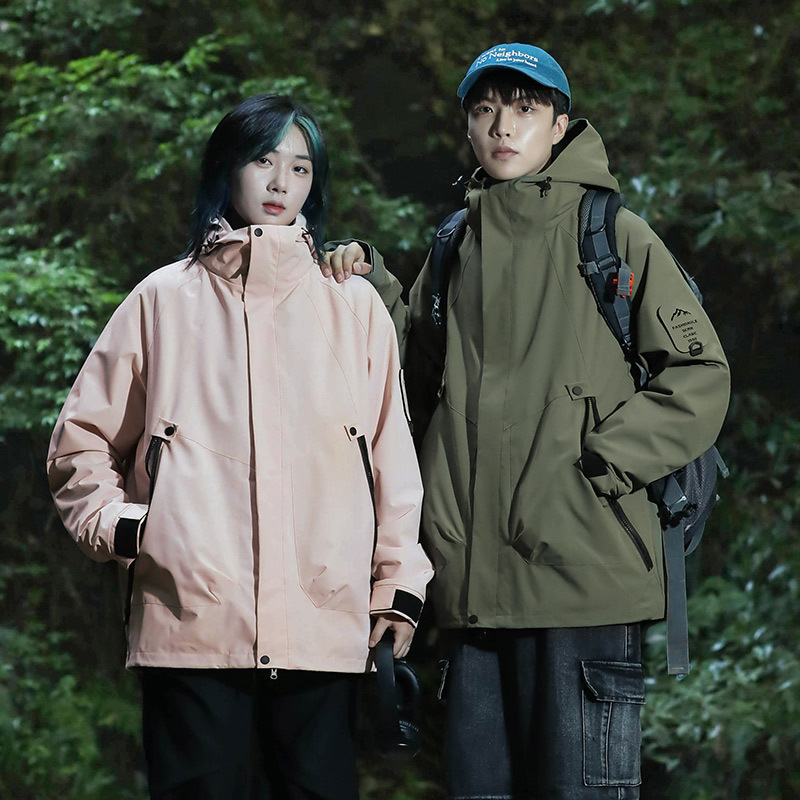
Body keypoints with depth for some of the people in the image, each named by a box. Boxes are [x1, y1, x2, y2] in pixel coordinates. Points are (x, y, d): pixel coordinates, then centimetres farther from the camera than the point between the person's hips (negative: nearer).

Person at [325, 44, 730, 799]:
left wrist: (601, 460, -9)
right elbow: (418, 368, 25)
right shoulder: (457, 249, 17)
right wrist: (370, 287, 12)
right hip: (474, 578, 5)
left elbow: (700, 375, 0)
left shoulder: (615, 235, 2)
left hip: (583, 568, -5)